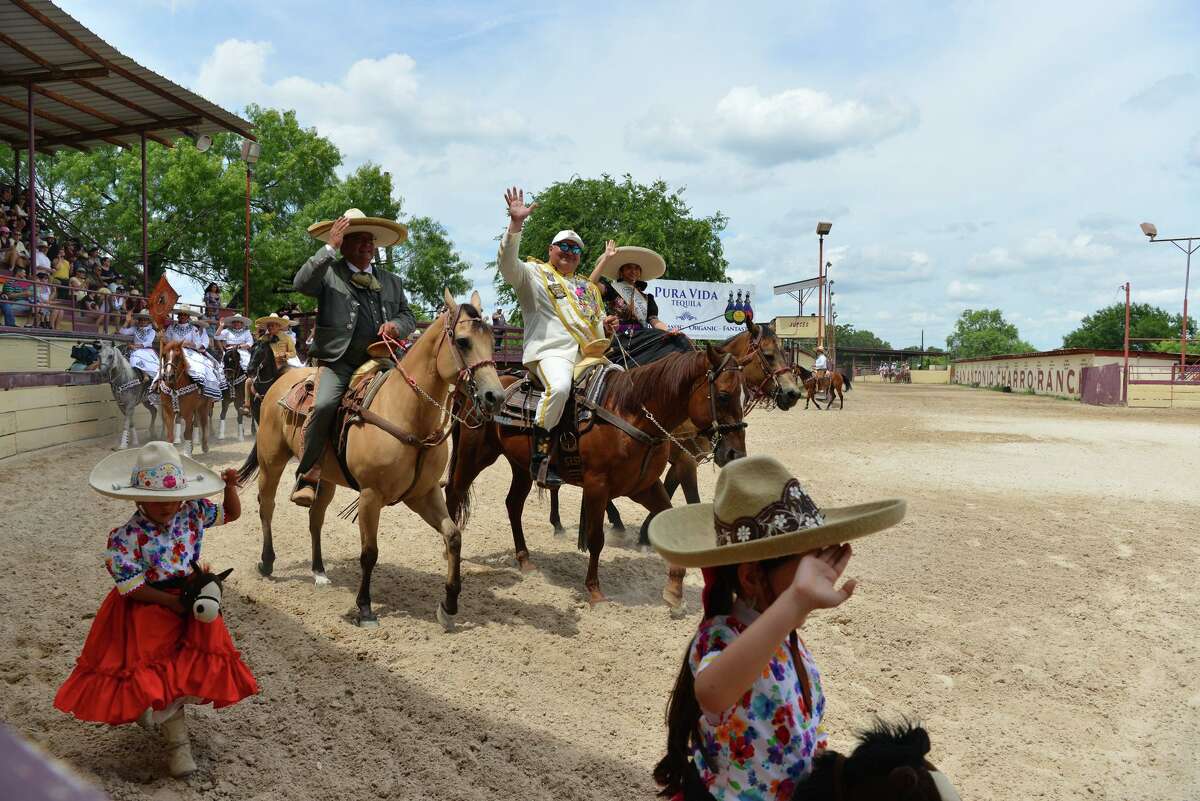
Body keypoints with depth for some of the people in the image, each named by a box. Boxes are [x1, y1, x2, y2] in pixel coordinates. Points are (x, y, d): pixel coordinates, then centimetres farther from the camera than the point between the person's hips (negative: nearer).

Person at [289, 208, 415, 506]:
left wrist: (396, 325, -3)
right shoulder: (328, 273, 9)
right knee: (324, 405, -28)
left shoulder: (392, 281, 21)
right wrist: (329, 249, -14)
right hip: (339, 361, -4)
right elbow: (301, 283, -11)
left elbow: (409, 318, 21)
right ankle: (307, 475, -14)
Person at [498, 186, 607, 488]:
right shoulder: (534, 274, 13)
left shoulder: (588, 288, 33)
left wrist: (607, 324, 15)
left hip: (591, 354, 7)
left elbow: (600, 320, 39)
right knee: (559, 387, -37)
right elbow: (508, 263, -7)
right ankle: (539, 454, -26)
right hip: (551, 351, -7)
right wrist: (516, 224, -17)